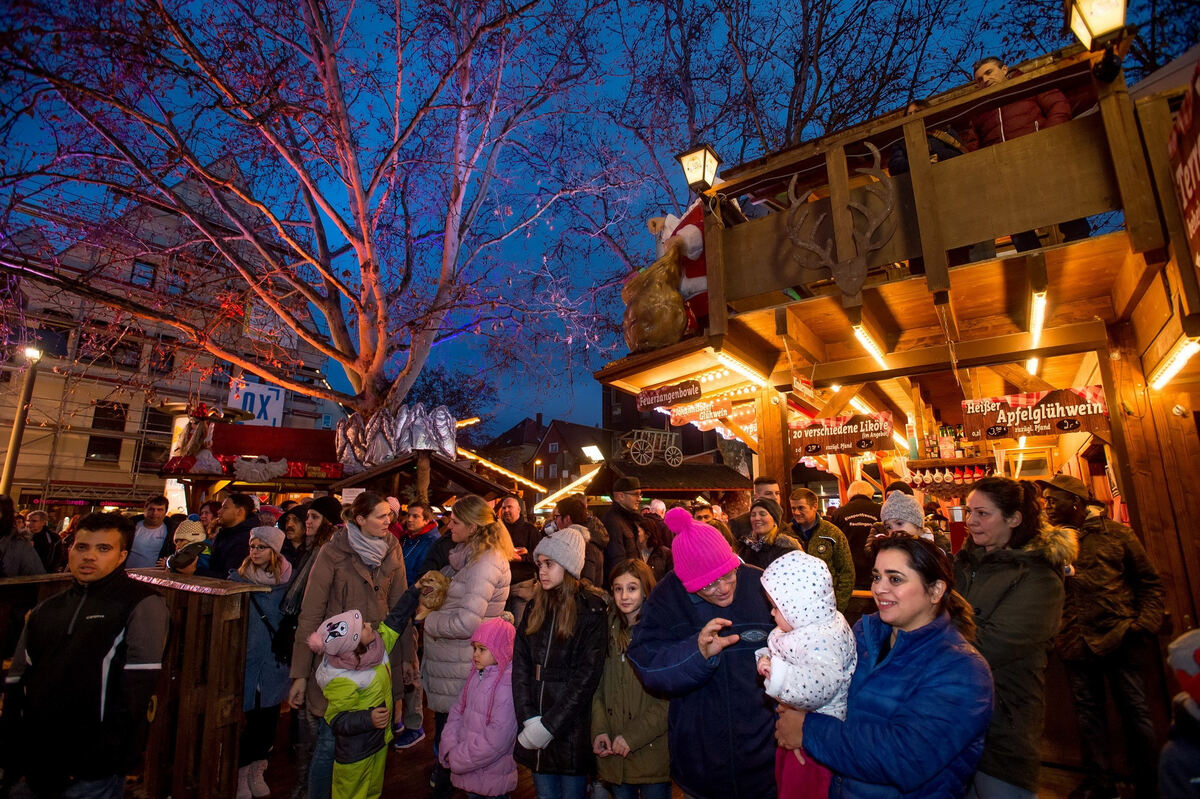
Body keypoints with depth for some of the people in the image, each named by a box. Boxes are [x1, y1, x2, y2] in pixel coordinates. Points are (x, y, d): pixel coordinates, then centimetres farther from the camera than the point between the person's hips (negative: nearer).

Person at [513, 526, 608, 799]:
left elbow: (586, 676, -14)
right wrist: (529, 717, -10)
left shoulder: (591, 609, -10)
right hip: (535, 730, 5)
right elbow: (520, 664, 1)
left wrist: (549, 724, -15)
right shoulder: (535, 607, 6)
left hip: (572, 729, -4)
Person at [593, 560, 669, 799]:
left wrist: (632, 736, -14)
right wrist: (599, 730, -5)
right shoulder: (610, 631, 4)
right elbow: (599, 687, 7)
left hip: (652, 750, -4)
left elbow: (670, 698, -15)